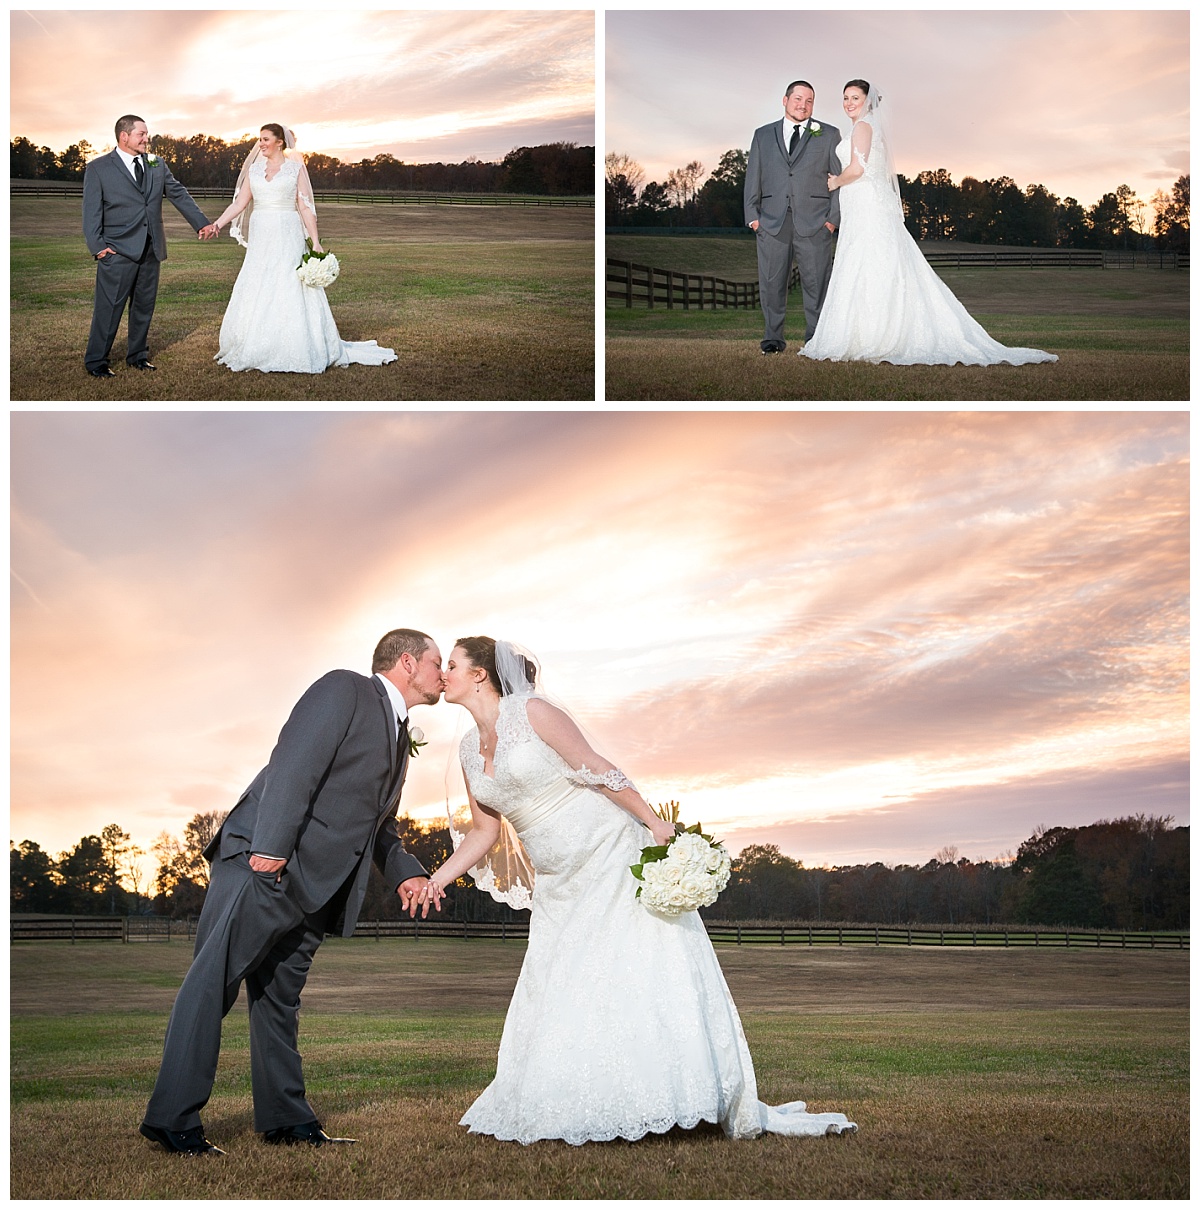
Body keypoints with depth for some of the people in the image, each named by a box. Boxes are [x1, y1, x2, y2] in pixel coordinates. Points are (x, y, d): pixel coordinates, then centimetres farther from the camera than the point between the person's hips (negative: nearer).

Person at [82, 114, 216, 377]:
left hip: (151, 251, 5)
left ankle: (138, 355, 24)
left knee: (144, 306, 11)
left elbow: (178, 195, 15)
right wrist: (97, 245, -13)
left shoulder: (157, 165, 13)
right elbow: (91, 210, -4)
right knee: (109, 307, -5)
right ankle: (96, 361, 3)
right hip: (118, 250, -5)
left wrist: (201, 223, 9)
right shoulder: (98, 168, -1)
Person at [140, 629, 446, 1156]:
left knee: (279, 998, 14)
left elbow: (379, 821, 32)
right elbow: (294, 764, -16)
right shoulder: (344, 690, -3)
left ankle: (286, 1118, 18)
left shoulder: (399, 738, 25)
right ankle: (173, 1118, -11)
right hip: (264, 863, -9)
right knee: (212, 982, -10)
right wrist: (271, 848, -24)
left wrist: (405, 872, 14)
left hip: (312, 887, 10)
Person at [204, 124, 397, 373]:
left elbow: (305, 207, -3)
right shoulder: (254, 169, 11)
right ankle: (254, 351, 11)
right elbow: (240, 202, 10)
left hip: (286, 239, -4)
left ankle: (295, 354, 0)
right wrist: (217, 224, -2)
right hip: (260, 239, 4)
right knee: (254, 295, 4)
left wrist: (316, 242, -9)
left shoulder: (295, 168, 0)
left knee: (290, 294, -5)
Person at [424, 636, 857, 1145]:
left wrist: (654, 825, -15)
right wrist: (438, 877, 6)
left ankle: (741, 1109, -4)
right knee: (557, 1001, 2)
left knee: (660, 979, -8)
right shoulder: (469, 750, 10)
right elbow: (484, 830, 16)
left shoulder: (531, 712, -11)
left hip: (614, 859, -7)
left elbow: (597, 770, -12)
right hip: (561, 890, 7)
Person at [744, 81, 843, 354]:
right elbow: (753, 178, 14)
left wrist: (834, 218, -2)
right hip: (772, 223, 1)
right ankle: (773, 337, 10)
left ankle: (816, 338, 5)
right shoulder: (763, 135, 16)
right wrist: (753, 216, 3)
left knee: (816, 283, -1)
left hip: (814, 224, -1)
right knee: (771, 282, 1)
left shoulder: (828, 135, 11)